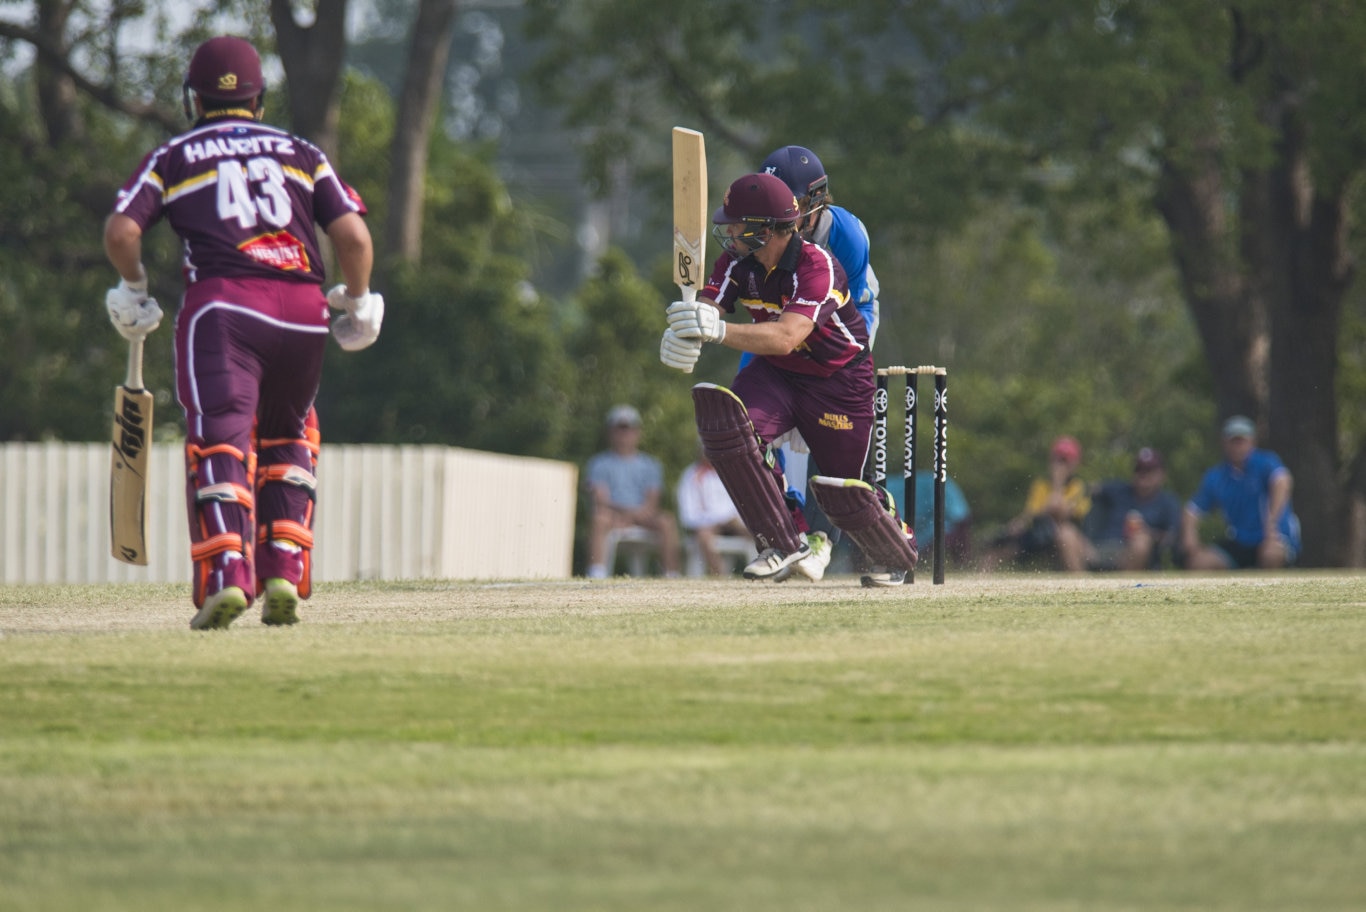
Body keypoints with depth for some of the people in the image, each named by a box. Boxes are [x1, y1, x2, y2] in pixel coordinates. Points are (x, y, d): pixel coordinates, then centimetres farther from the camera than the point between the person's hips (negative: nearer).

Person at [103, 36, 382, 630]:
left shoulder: (173, 157, 14)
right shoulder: (302, 154, 19)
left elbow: (121, 230, 1)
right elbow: (354, 236, 7)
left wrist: (133, 287, 19)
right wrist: (359, 304, 21)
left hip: (222, 303, -3)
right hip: (302, 310, 3)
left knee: (219, 438, -10)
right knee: (287, 438, 21)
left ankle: (227, 577, -30)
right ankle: (285, 576, 9)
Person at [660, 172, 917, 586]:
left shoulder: (817, 267, -30)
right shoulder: (736, 261, -11)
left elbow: (786, 336, -44)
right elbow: (705, 310, -21)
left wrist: (720, 330, -58)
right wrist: (682, 336, -47)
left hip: (838, 381, -5)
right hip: (775, 375, 5)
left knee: (846, 495, 3)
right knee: (725, 421, -26)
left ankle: (898, 552, 39)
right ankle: (788, 543, -16)